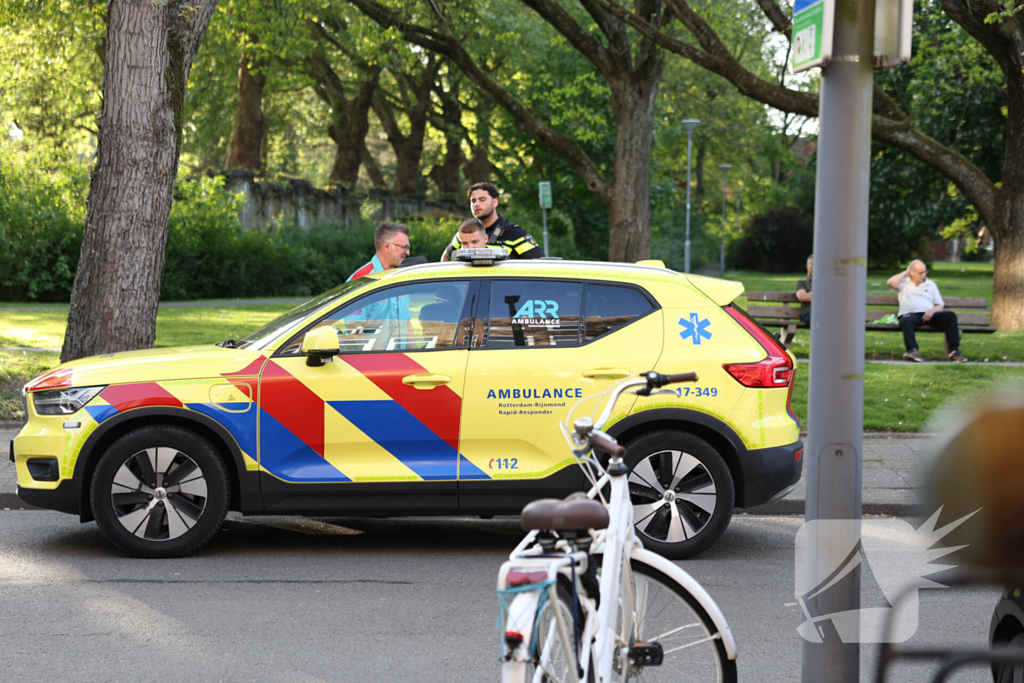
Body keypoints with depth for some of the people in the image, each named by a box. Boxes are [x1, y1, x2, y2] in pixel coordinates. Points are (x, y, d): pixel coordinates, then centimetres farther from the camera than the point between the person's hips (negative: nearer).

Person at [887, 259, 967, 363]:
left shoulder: (931, 284, 25)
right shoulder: (904, 283, 18)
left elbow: (939, 306, 18)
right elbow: (891, 283, -6)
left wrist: (932, 311, -7)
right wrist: (905, 273, 9)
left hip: (929, 314, 3)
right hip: (910, 314, -3)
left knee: (950, 315, -24)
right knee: (906, 320, -40)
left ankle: (954, 351, -32)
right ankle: (912, 350, -58)